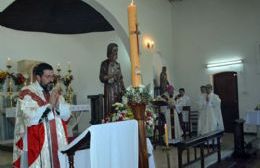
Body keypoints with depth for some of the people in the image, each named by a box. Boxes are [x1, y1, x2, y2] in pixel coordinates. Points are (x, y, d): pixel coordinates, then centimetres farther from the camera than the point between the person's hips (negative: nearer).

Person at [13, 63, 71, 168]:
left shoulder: (55, 92, 11)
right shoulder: (27, 93, -7)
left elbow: (67, 115, 6)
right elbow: (30, 118, -20)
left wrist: (57, 103, -11)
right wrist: (49, 104, -17)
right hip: (37, 144, -5)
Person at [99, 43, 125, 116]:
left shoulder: (117, 64, 14)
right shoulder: (105, 63, -4)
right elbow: (102, 78, -10)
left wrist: (123, 89, 7)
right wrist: (112, 75, -18)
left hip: (118, 89, 6)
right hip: (110, 89, -5)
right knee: (110, 109, -8)